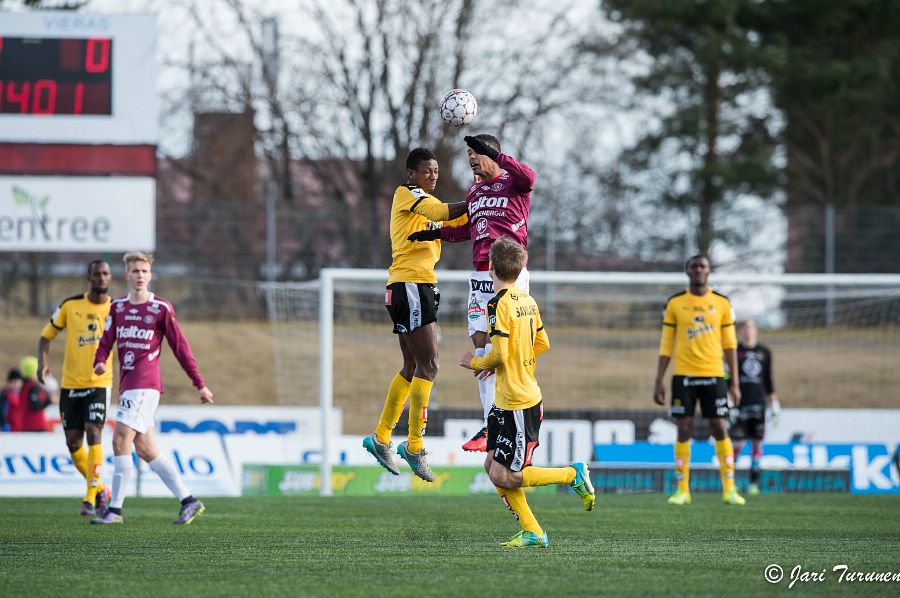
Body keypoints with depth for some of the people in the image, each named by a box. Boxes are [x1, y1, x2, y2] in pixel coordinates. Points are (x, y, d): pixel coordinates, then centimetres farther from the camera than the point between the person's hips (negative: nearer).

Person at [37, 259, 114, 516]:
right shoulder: (70, 305, 1)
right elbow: (46, 335, 8)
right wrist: (42, 362, -8)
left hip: (99, 383, -2)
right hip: (70, 384, 2)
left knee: (93, 432, -19)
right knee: (73, 442, 3)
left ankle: (91, 498, -17)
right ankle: (99, 488, 25)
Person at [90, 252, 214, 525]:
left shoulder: (161, 308, -1)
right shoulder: (117, 307, 14)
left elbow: (180, 348, 2)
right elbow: (106, 341, 7)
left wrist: (200, 385, 4)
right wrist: (100, 362, -16)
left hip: (145, 382, -6)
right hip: (127, 383, 6)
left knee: (121, 439, -15)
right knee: (145, 449, 5)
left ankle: (115, 509, -12)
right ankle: (188, 501, 11)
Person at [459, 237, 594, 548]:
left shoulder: (499, 303, -17)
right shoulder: (528, 301, 9)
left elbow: (499, 354, -22)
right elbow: (542, 344, 17)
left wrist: (474, 362, -3)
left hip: (518, 405, -9)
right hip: (506, 402, 9)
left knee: (504, 476, -6)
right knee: (493, 466, 10)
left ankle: (573, 475, 1)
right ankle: (532, 532, 11)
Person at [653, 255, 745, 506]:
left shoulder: (722, 303, 5)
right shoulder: (675, 303, 4)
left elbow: (729, 344, 7)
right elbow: (666, 344, 6)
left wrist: (735, 382, 2)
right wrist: (659, 381, 1)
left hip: (713, 375, 0)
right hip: (683, 375, 0)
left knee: (720, 429, -3)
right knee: (684, 430, -1)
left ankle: (729, 489, 3)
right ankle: (682, 490, 4)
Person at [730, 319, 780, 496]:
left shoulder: (764, 353, 12)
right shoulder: (735, 351, 3)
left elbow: (768, 381, 17)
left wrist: (774, 403, 13)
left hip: (758, 402, 3)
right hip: (740, 402, -3)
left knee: (757, 442, 1)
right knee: (738, 442, -8)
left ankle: (754, 481, 5)